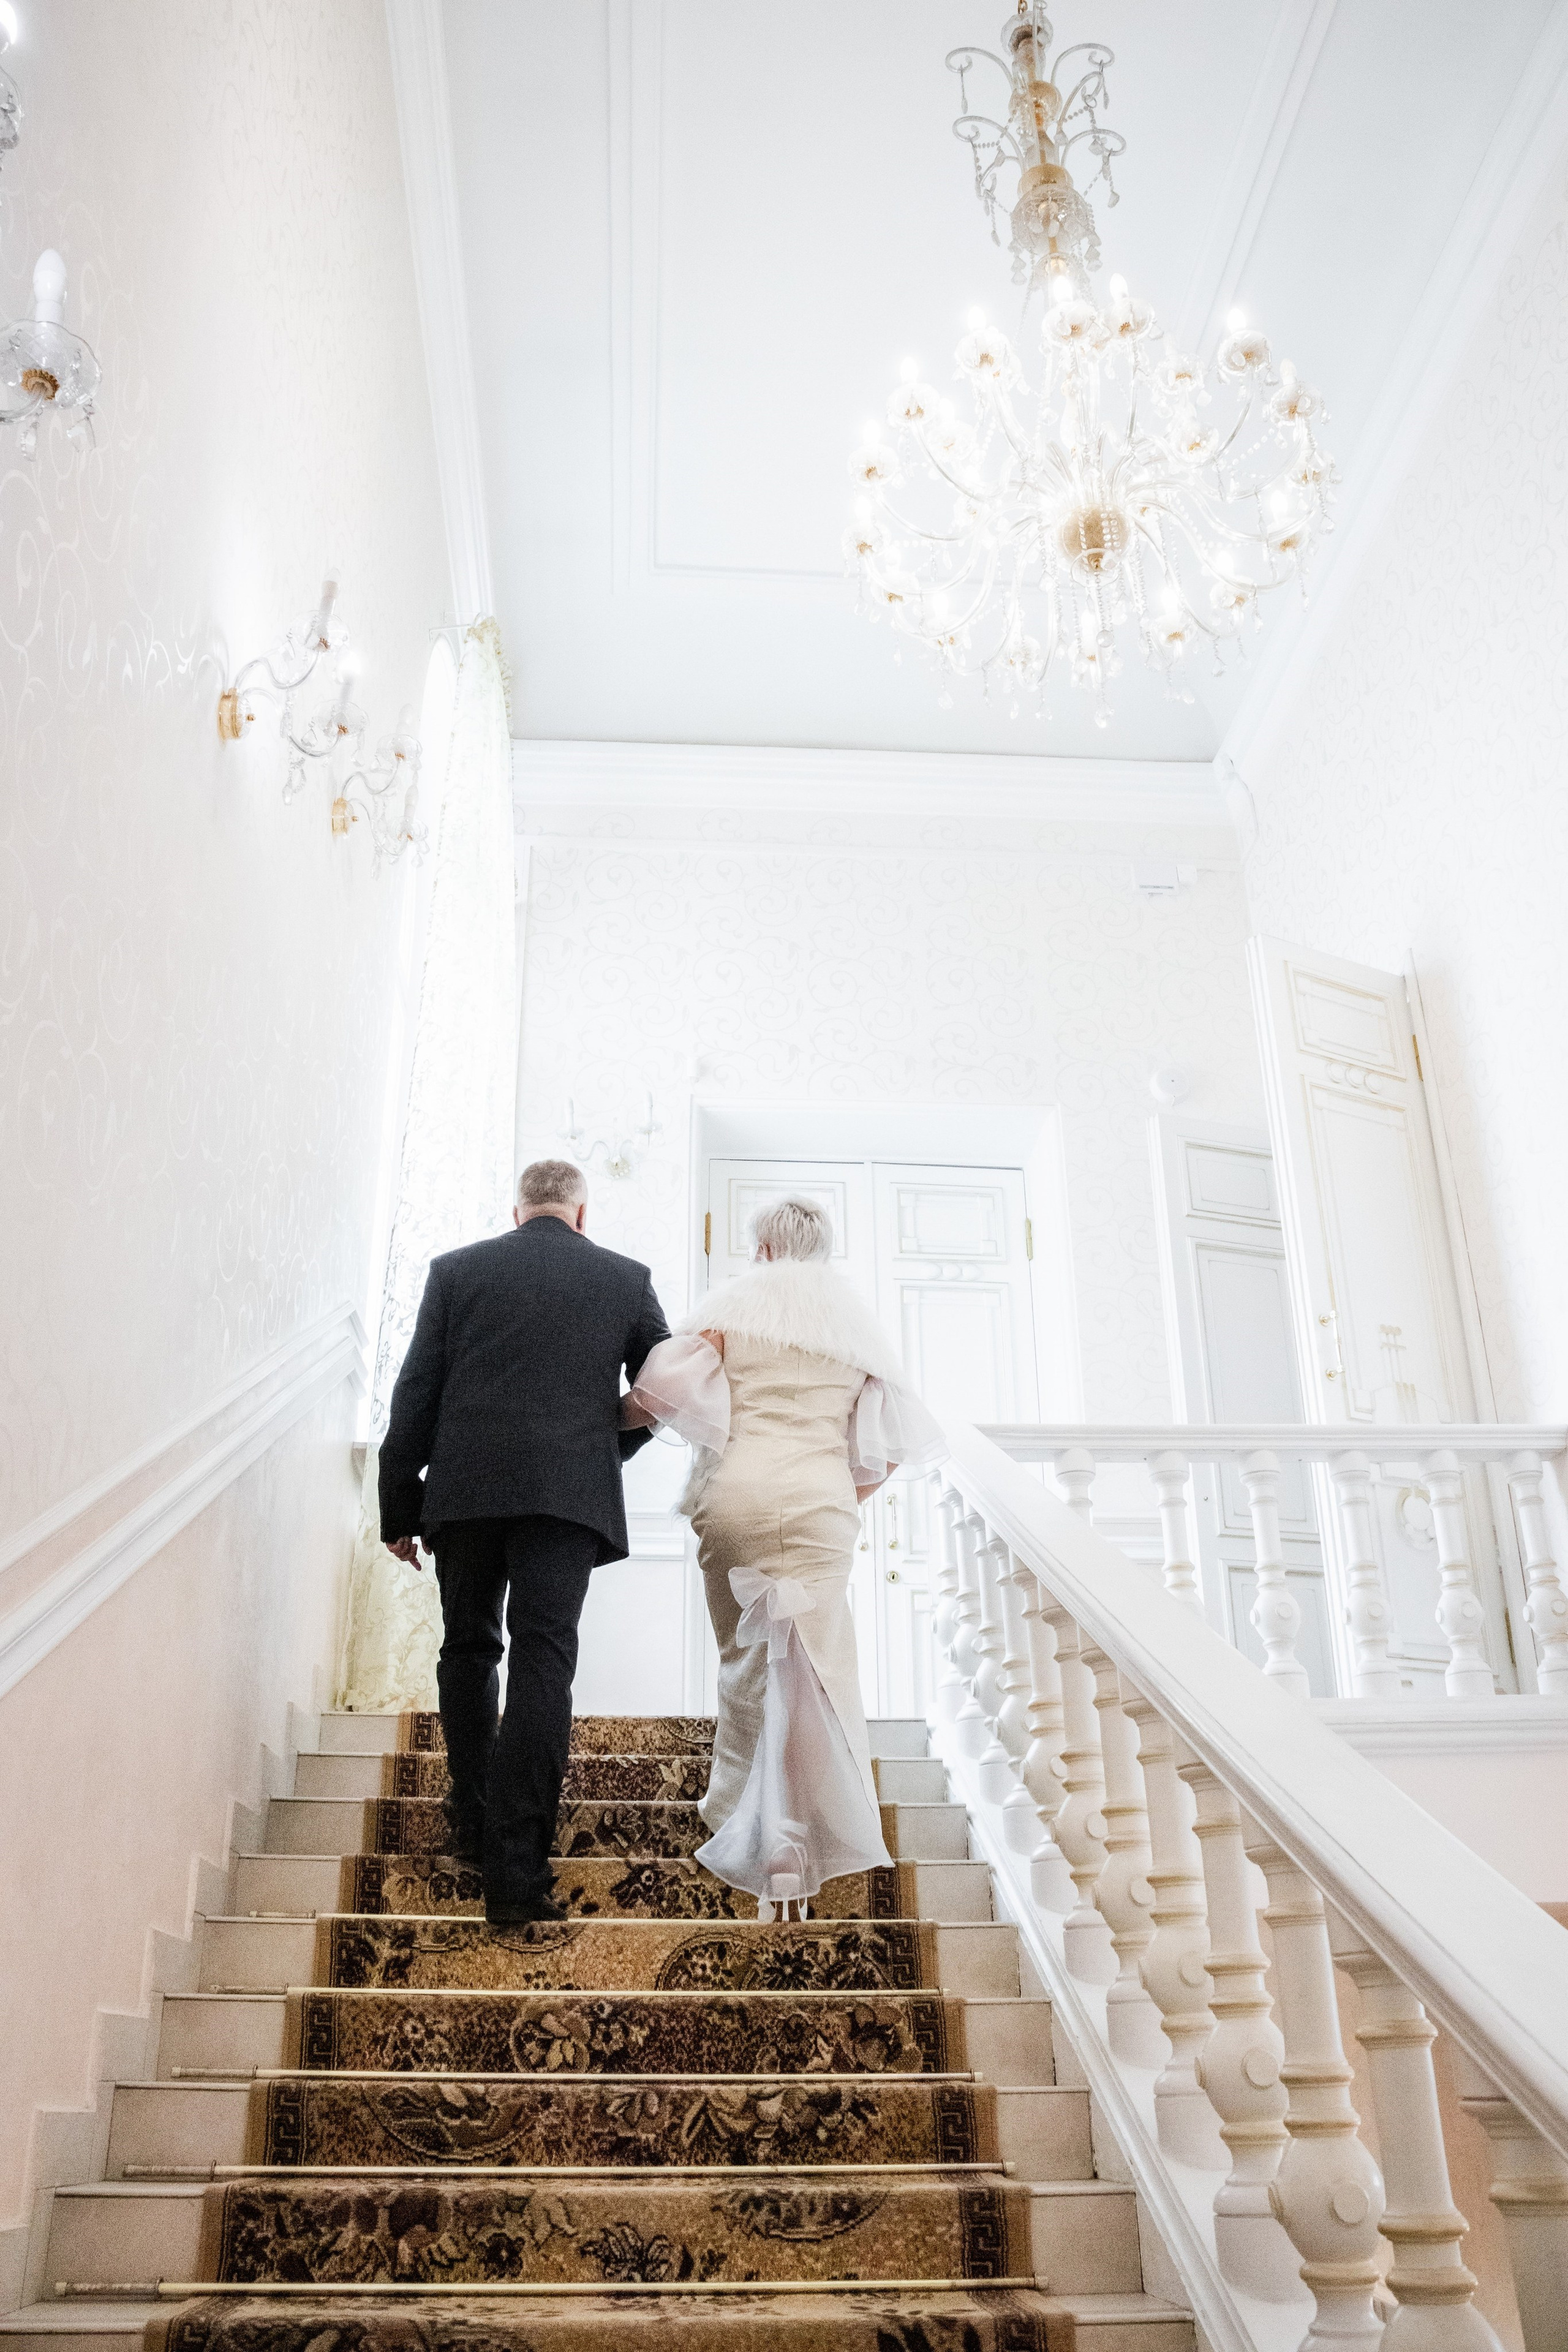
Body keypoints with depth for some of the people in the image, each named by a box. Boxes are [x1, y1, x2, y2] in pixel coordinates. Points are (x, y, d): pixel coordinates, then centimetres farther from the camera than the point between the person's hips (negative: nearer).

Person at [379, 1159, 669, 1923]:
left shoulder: (456, 1269, 10)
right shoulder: (626, 1278, 10)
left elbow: (415, 1395, 6)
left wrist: (399, 1507, 10)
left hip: (465, 1488, 2)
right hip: (570, 1494, -1)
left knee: (468, 1650, 18)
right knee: (542, 1662, -4)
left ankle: (473, 1825, 25)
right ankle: (515, 1861, -9)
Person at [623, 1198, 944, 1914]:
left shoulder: (735, 1299, 7)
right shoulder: (856, 1317, 12)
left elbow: (668, 1383, -7)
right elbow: (881, 1449, 9)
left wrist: (624, 1413, 12)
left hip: (733, 1496, 0)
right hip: (818, 1503, 0)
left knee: (745, 1660, 13)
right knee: (809, 1667, -1)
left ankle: (744, 1830, 19)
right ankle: (794, 1853, -5)